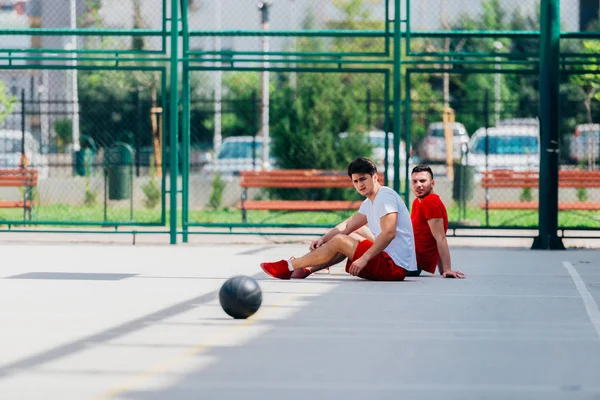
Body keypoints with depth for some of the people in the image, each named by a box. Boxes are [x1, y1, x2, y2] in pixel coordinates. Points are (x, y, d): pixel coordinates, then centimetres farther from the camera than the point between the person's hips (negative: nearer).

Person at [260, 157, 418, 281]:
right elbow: (348, 225, 21)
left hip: (394, 265, -10)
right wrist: (323, 239, 5)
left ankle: (289, 267, 3)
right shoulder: (369, 202, 17)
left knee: (339, 241, -8)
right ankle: (306, 269, 21)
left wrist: (364, 259, -25)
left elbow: (389, 233, -24)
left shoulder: (386, 196, -14)